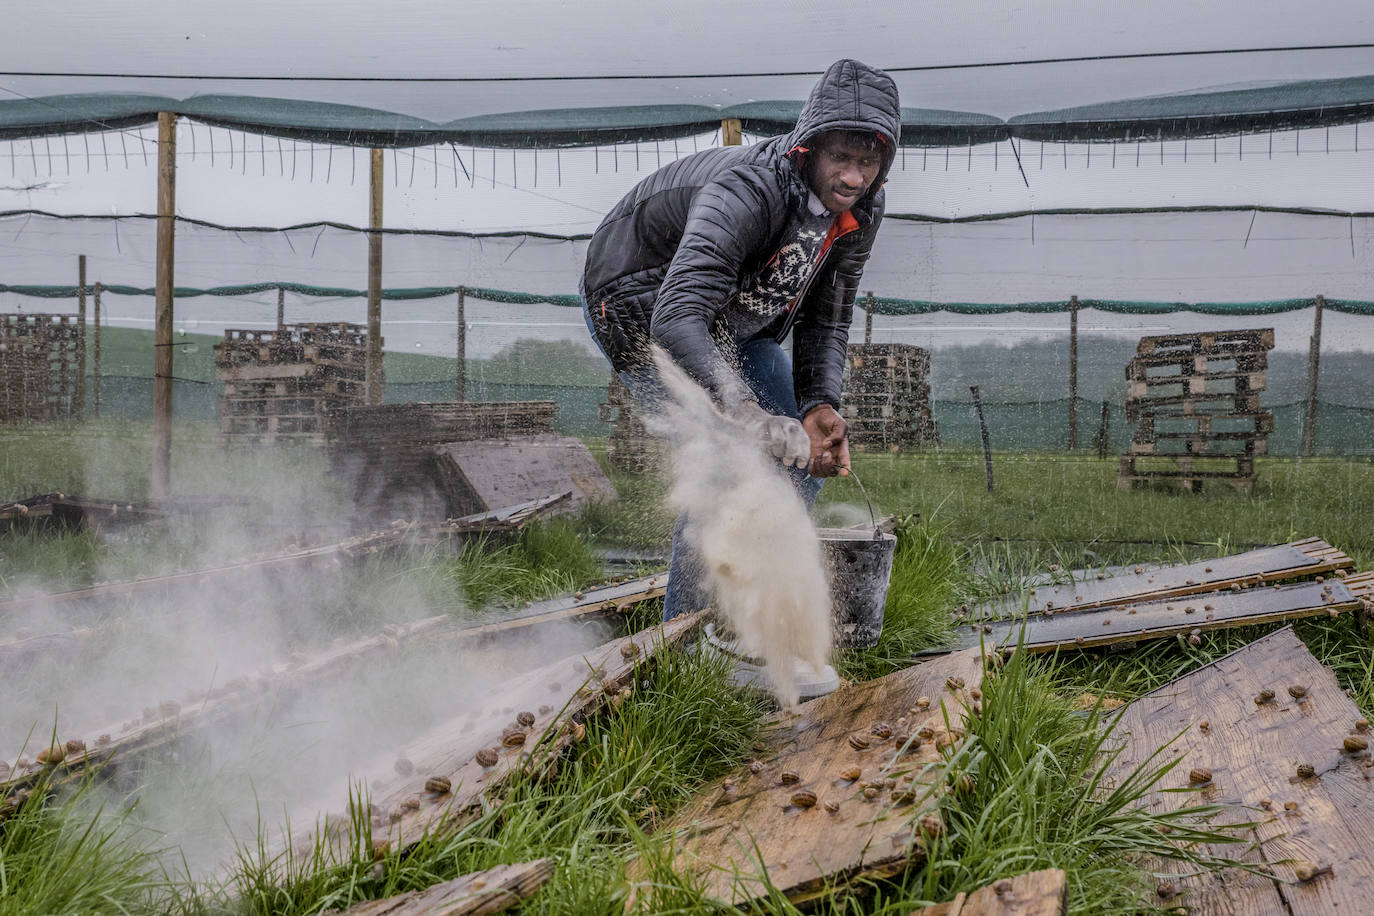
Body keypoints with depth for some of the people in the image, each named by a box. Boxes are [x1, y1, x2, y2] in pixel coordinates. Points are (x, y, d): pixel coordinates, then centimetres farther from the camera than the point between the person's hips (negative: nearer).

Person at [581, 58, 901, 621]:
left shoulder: (860, 212, -14)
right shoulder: (748, 191, -40)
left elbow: (825, 319, -2)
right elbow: (675, 321, -51)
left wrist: (819, 406, -20)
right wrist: (754, 420, -60)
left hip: (733, 321, 8)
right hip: (639, 303, -8)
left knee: (801, 458, 2)